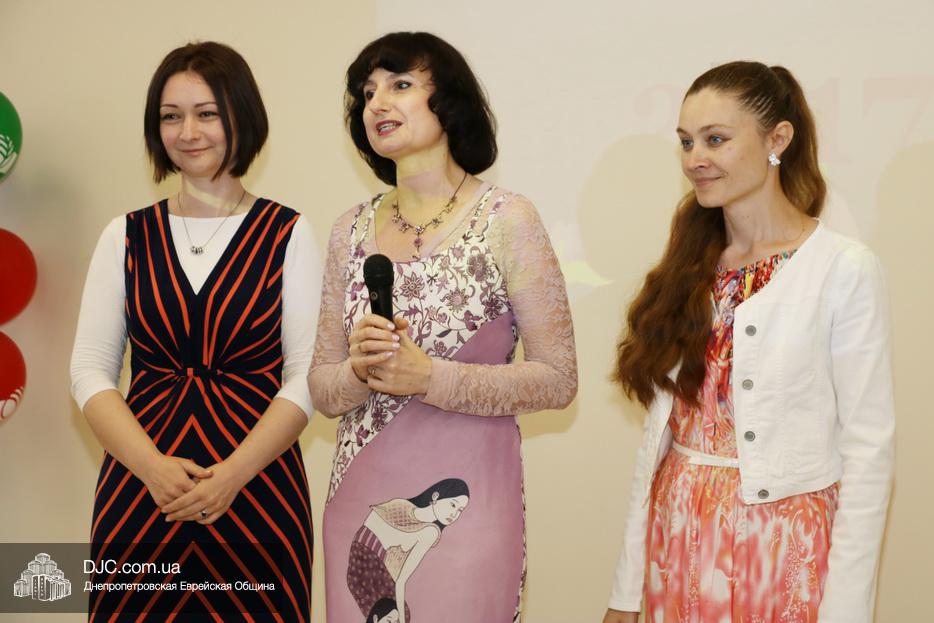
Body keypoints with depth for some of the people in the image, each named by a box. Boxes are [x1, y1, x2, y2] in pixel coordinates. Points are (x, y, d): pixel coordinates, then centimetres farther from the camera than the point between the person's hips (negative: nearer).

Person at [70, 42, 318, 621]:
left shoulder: (288, 233, 2)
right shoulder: (128, 235, 8)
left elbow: (306, 376, -3)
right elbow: (91, 369, 3)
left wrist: (232, 475, -16)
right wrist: (153, 467, -12)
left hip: (257, 495, -2)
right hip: (138, 495, 2)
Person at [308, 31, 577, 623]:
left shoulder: (507, 219, -6)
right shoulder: (353, 230, 6)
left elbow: (558, 380, -9)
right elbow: (322, 387, 9)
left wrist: (429, 377, -18)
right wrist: (361, 372, -13)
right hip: (361, 494, 4)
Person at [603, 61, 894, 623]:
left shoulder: (845, 270, -10)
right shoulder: (690, 270, 5)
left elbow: (869, 449, -11)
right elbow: (661, 429, 5)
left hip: (785, 545, -4)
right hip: (680, 537, 5)